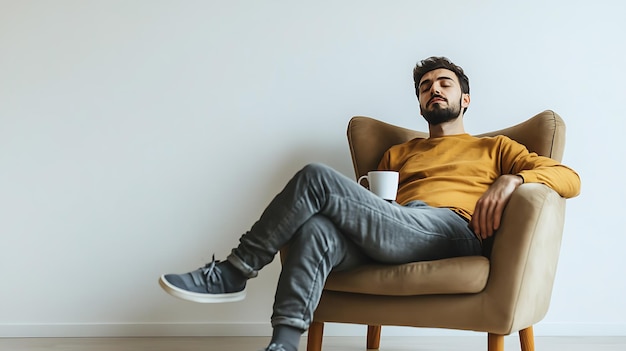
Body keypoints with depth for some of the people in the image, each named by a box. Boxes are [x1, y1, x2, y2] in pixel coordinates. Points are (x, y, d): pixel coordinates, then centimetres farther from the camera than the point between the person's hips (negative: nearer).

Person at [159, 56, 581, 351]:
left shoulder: (494, 148, 27)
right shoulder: (398, 154, 38)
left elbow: (569, 178, 13)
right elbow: (366, 208, 29)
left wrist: (512, 179, -7)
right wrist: (366, 195, 5)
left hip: (450, 230, -4)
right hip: (384, 242, 4)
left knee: (317, 177, -20)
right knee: (315, 230, -33)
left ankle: (233, 274, -10)